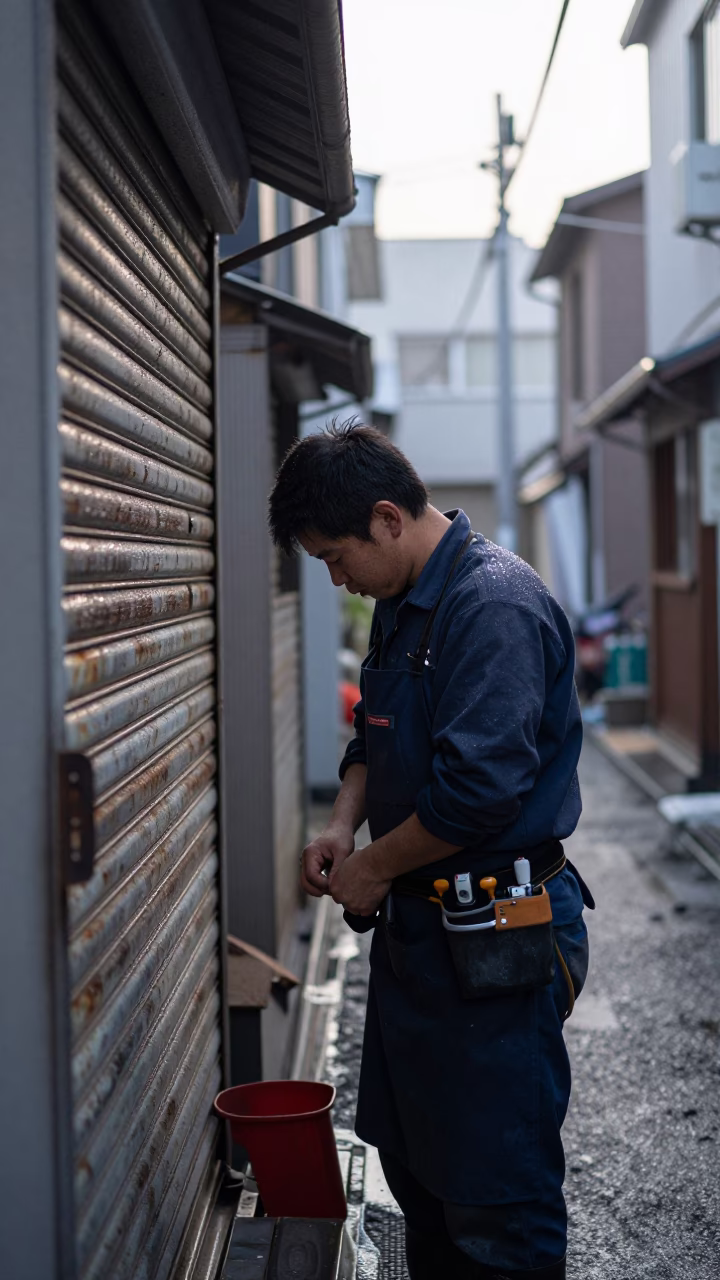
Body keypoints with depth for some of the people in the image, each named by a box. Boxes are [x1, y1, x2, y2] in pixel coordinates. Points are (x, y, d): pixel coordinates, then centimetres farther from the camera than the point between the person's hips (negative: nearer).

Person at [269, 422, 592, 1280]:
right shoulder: (400, 606, 12)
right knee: (413, 1161, 20)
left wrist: (375, 867, -13)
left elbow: (478, 788, -27)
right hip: (416, 925, 10)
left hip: (495, 942, -10)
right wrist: (344, 825, 5)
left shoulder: (496, 605, -20)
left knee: (498, 1196, 1)